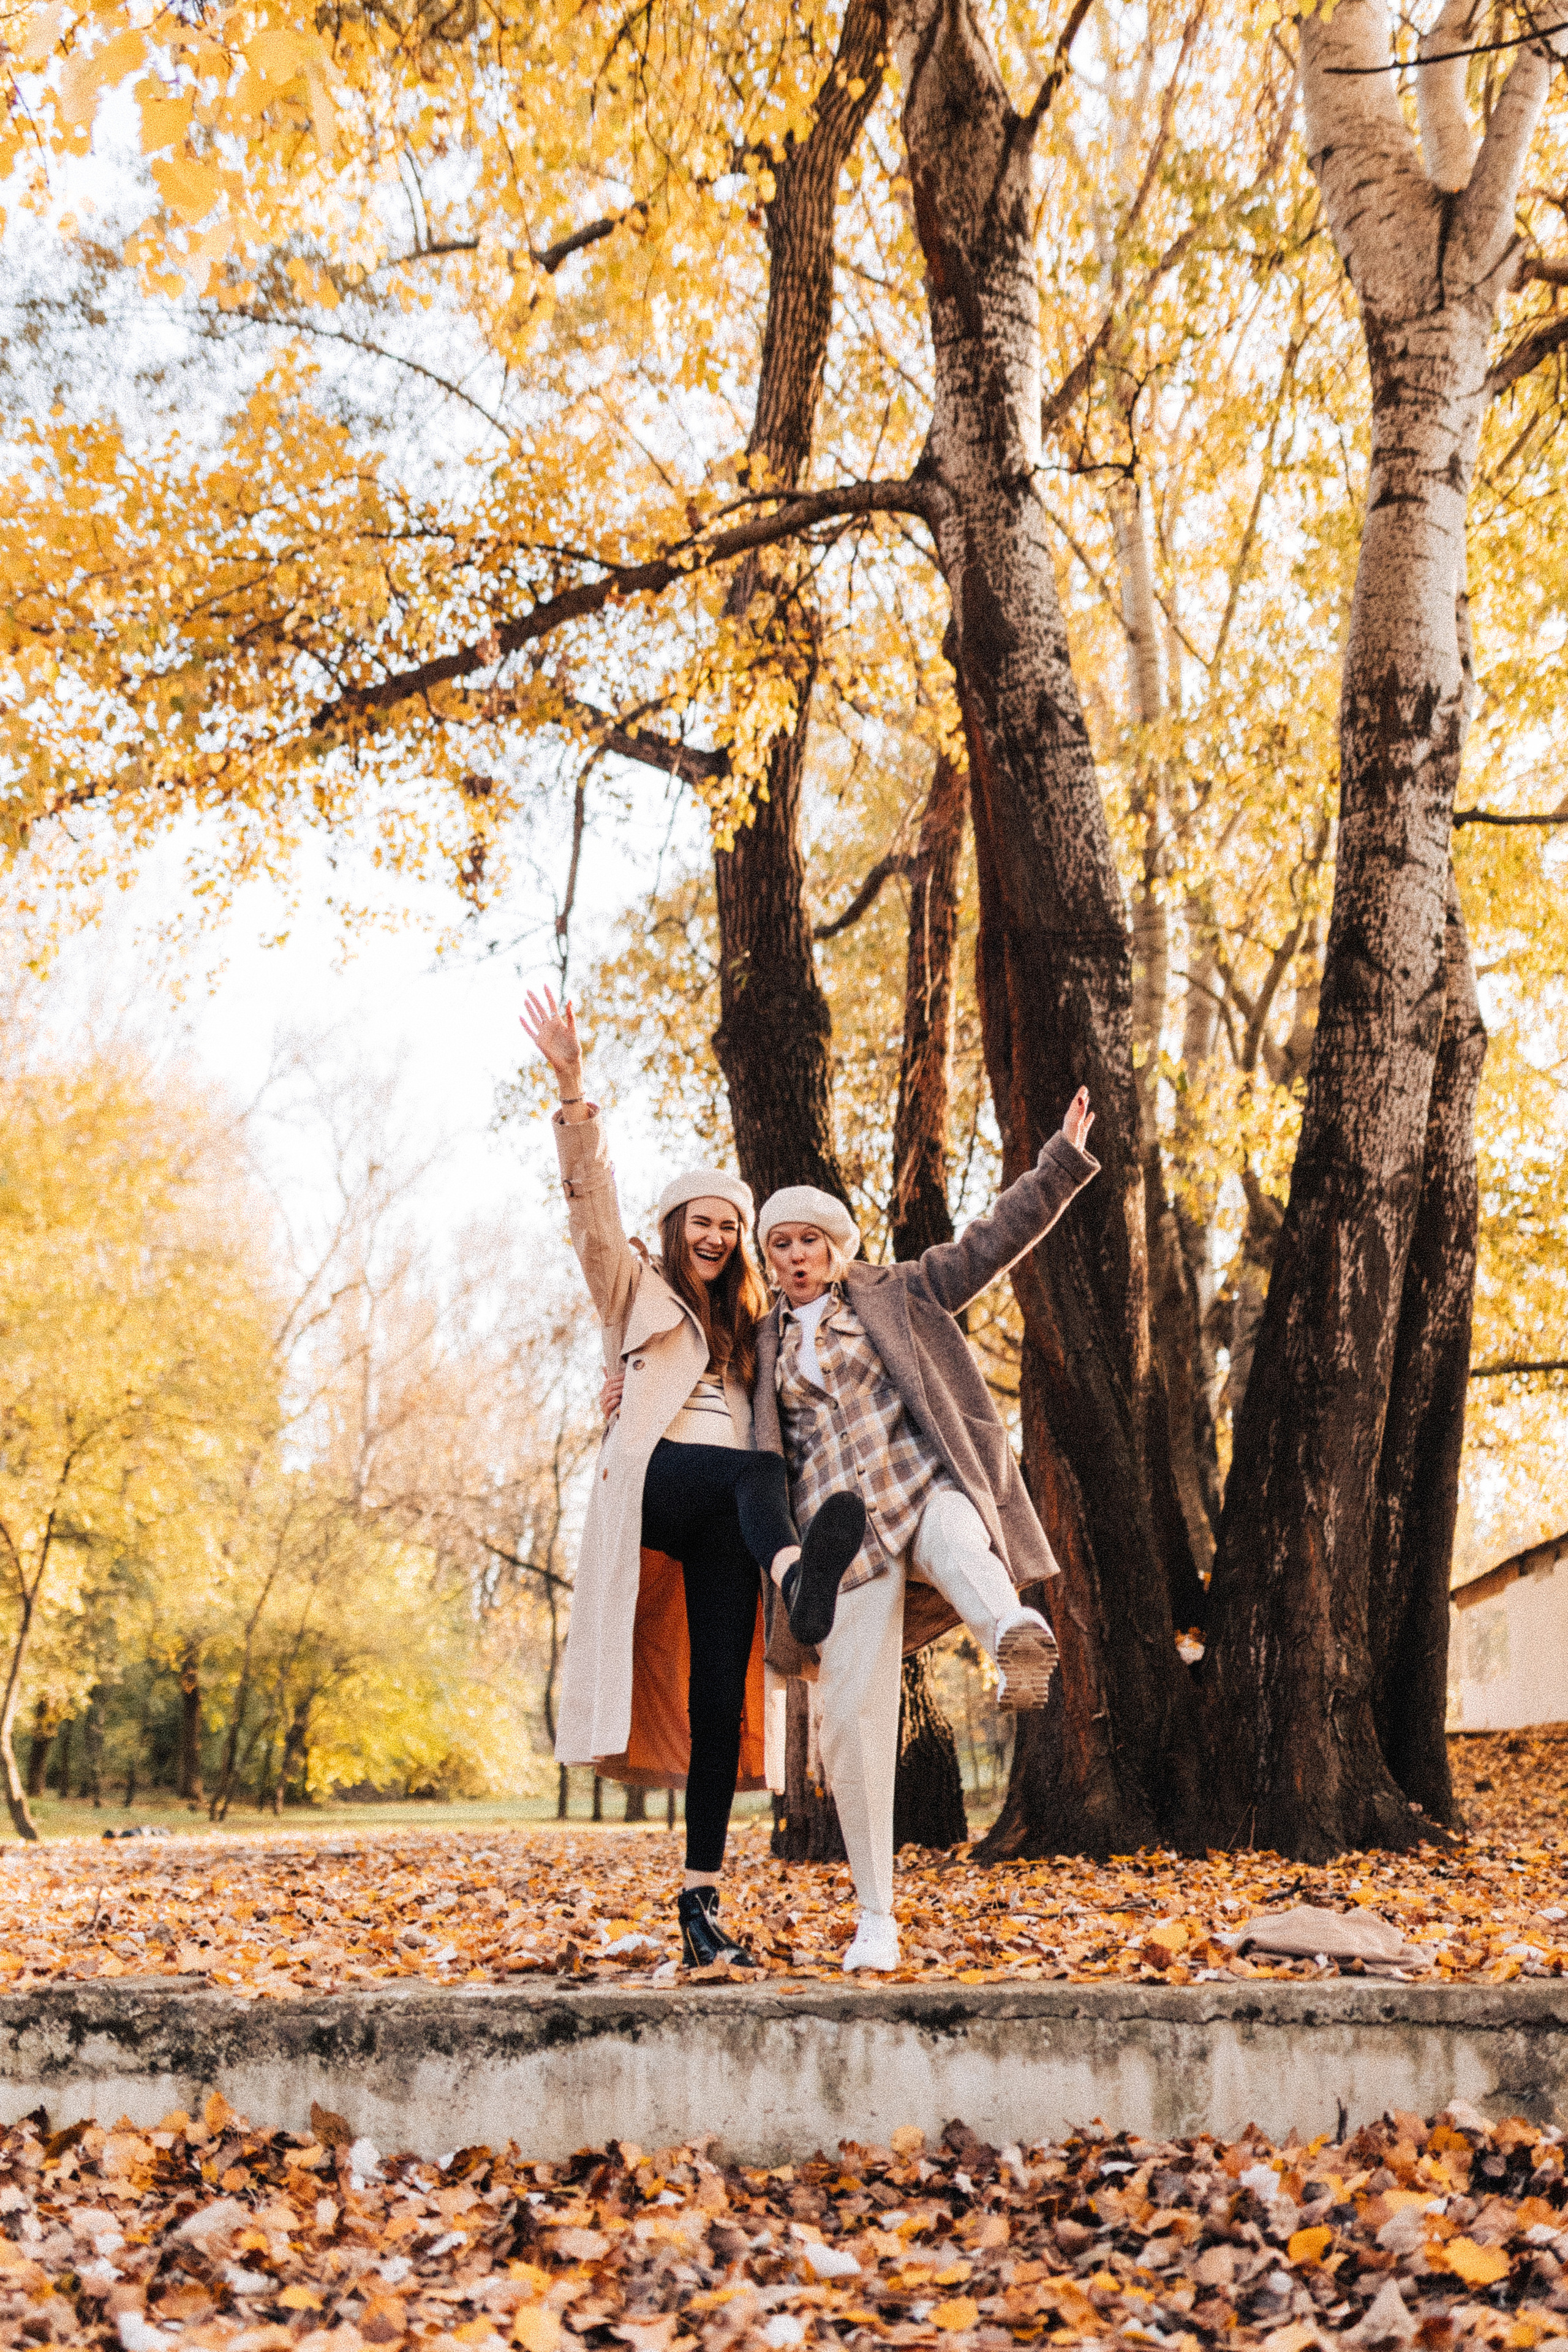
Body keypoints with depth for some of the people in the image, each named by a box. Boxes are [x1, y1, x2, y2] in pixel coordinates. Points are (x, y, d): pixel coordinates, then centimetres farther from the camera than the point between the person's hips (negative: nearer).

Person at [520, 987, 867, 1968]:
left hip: (725, 1511, 2)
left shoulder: (750, 1324, 31)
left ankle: (702, 1898, -11)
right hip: (660, 1479, -2)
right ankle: (801, 1574, -63)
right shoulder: (636, 1291, 18)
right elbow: (594, 1205, 3)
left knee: (721, 1696, -8)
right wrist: (574, 1091, -8)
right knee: (758, 1474, -34)